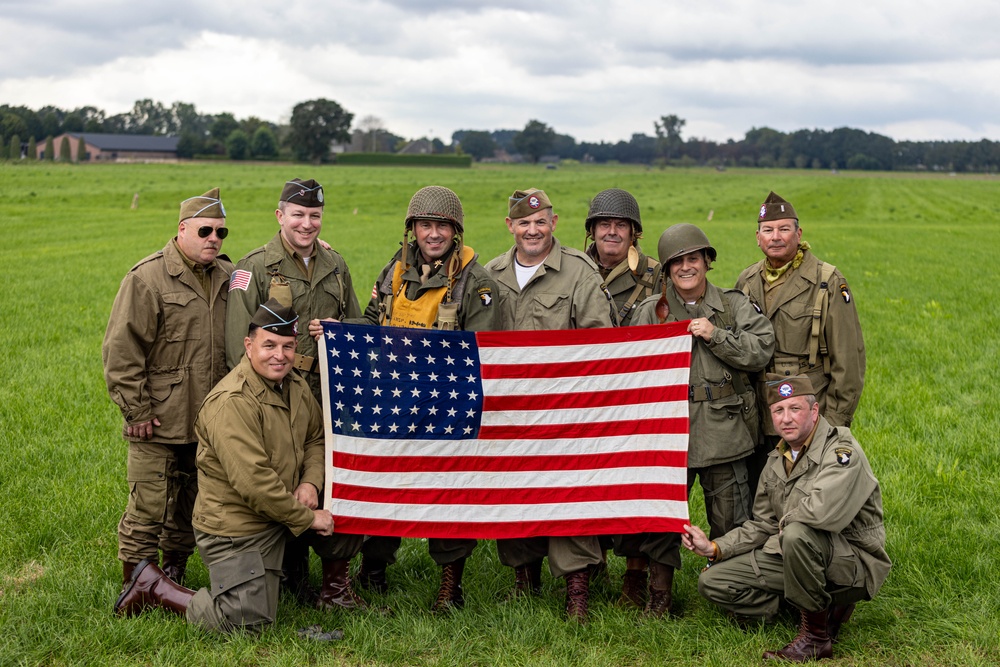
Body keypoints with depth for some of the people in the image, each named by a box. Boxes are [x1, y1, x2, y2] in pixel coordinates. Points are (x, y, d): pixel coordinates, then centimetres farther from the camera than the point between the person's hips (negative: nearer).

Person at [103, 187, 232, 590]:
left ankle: (173, 577, 31)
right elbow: (121, 351, -11)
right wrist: (136, 411, -12)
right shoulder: (147, 279, -9)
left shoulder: (227, 278, 11)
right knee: (148, 509, -2)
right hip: (159, 422, -6)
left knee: (190, 507, 16)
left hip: (208, 421, 6)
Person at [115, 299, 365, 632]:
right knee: (247, 620, -11)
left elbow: (316, 438, 17)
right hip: (235, 525, -8)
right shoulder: (231, 402, -24)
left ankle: (337, 582, 24)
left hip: (281, 512, 8)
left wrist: (311, 482, -5)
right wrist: (307, 518, -20)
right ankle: (153, 586, 6)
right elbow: (253, 482, -28)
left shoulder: (296, 386, 5)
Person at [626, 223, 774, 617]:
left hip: (723, 431, 0)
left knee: (730, 518, 6)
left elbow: (761, 350, -5)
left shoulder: (734, 306, 6)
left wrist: (716, 336, -14)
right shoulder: (650, 312, 8)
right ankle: (659, 594, 17)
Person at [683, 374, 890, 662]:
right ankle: (828, 608, 2)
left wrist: (787, 521, -16)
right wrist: (715, 548, 0)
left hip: (853, 561, -8)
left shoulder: (842, 450, -18)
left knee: (798, 533, -39)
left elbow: (824, 510, -37)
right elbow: (763, 526, 13)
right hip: (793, 555, 8)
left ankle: (816, 634, -17)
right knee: (712, 581, 0)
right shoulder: (776, 460, 9)